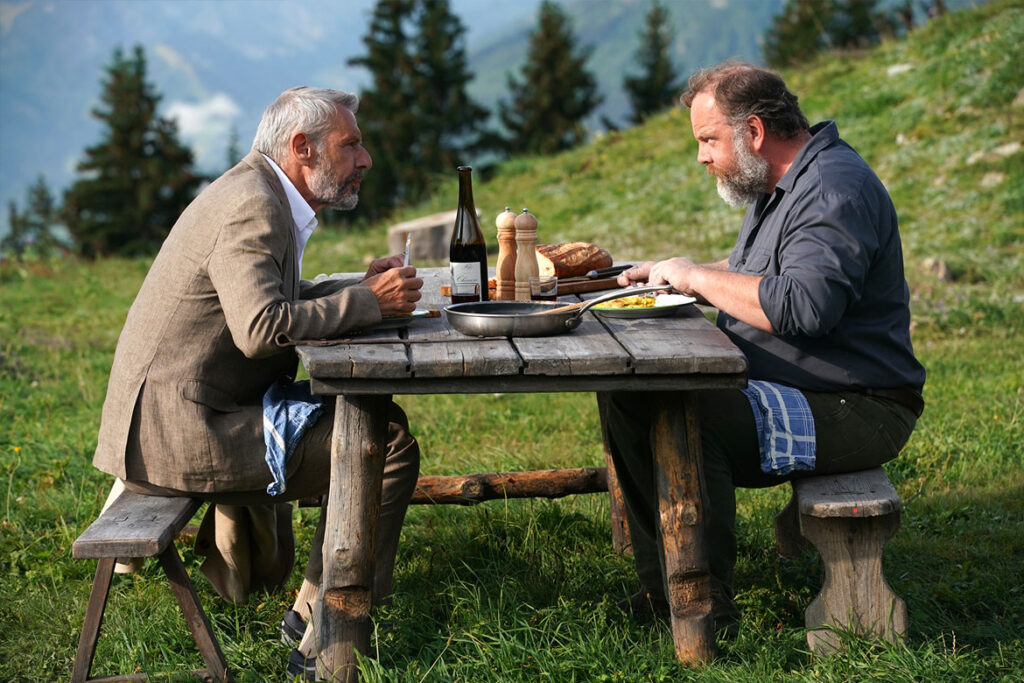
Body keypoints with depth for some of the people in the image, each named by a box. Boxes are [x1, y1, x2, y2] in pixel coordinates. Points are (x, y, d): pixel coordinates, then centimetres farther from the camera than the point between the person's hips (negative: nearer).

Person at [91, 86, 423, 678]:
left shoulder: (260, 195, 15)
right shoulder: (250, 208, -17)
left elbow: (280, 298, 24)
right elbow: (261, 326, -29)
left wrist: (363, 286, 8)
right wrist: (369, 302, -20)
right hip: (176, 432, -11)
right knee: (388, 444, -16)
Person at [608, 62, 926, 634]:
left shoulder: (834, 191, -19)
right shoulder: (779, 184, 15)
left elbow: (804, 305, -33)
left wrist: (697, 277, -20)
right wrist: (671, 274, 13)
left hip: (854, 411, -11)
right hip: (777, 389, 11)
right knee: (629, 394, 2)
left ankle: (707, 611, -18)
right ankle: (662, 587, 4)